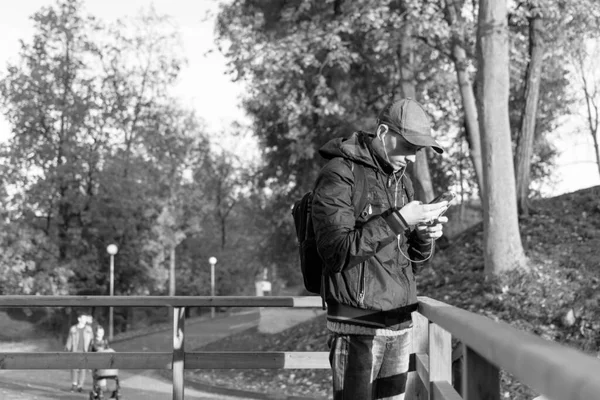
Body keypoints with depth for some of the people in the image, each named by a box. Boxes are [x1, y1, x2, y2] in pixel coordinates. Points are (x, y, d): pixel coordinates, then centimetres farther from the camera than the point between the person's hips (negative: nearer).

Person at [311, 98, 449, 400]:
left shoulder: (402, 180, 15)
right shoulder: (339, 175, -8)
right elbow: (336, 252, -18)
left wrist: (425, 236, -4)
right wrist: (397, 220, -20)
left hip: (400, 320, 7)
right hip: (358, 323, -7)